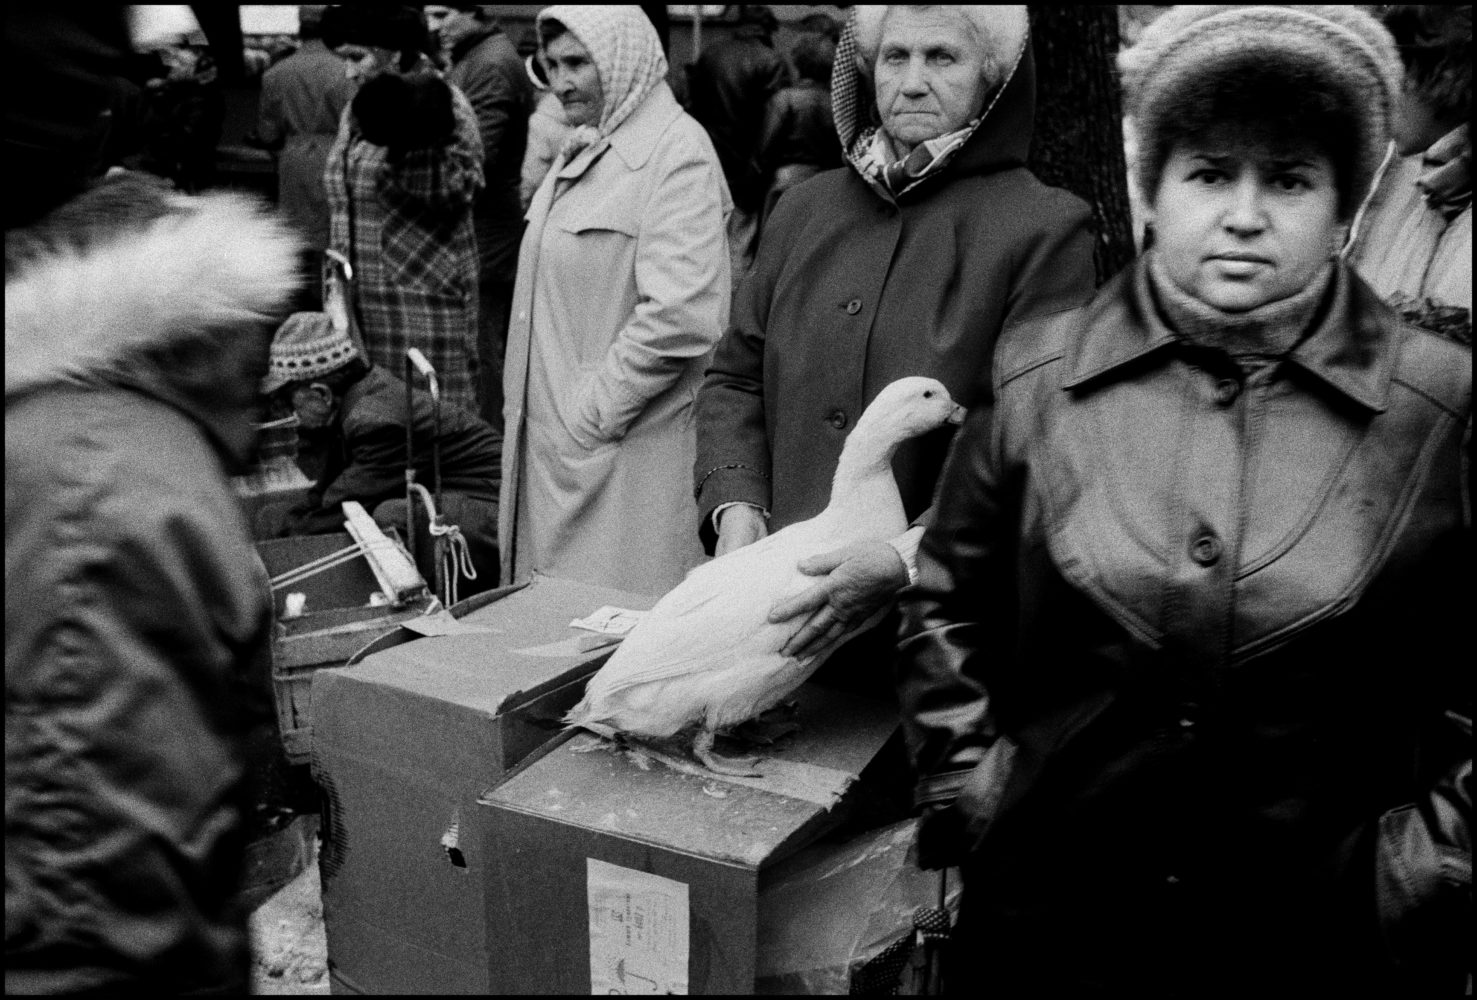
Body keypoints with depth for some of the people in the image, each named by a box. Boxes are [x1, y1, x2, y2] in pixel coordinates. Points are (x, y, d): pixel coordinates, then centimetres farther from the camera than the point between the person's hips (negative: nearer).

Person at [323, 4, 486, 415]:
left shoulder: (442, 103, -7)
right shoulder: (356, 109, 15)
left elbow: (457, 193, -16)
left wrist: (414, 146, -29)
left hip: (423, 296, -7)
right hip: (359, 300, 7)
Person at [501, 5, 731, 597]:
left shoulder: (675, 151, -12)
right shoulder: (581, 151, 16)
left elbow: (680, 315, -23)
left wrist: (591, 413, -17)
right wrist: (526, 404, 13)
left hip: (624, 455, -8)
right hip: (550, 445, 9)